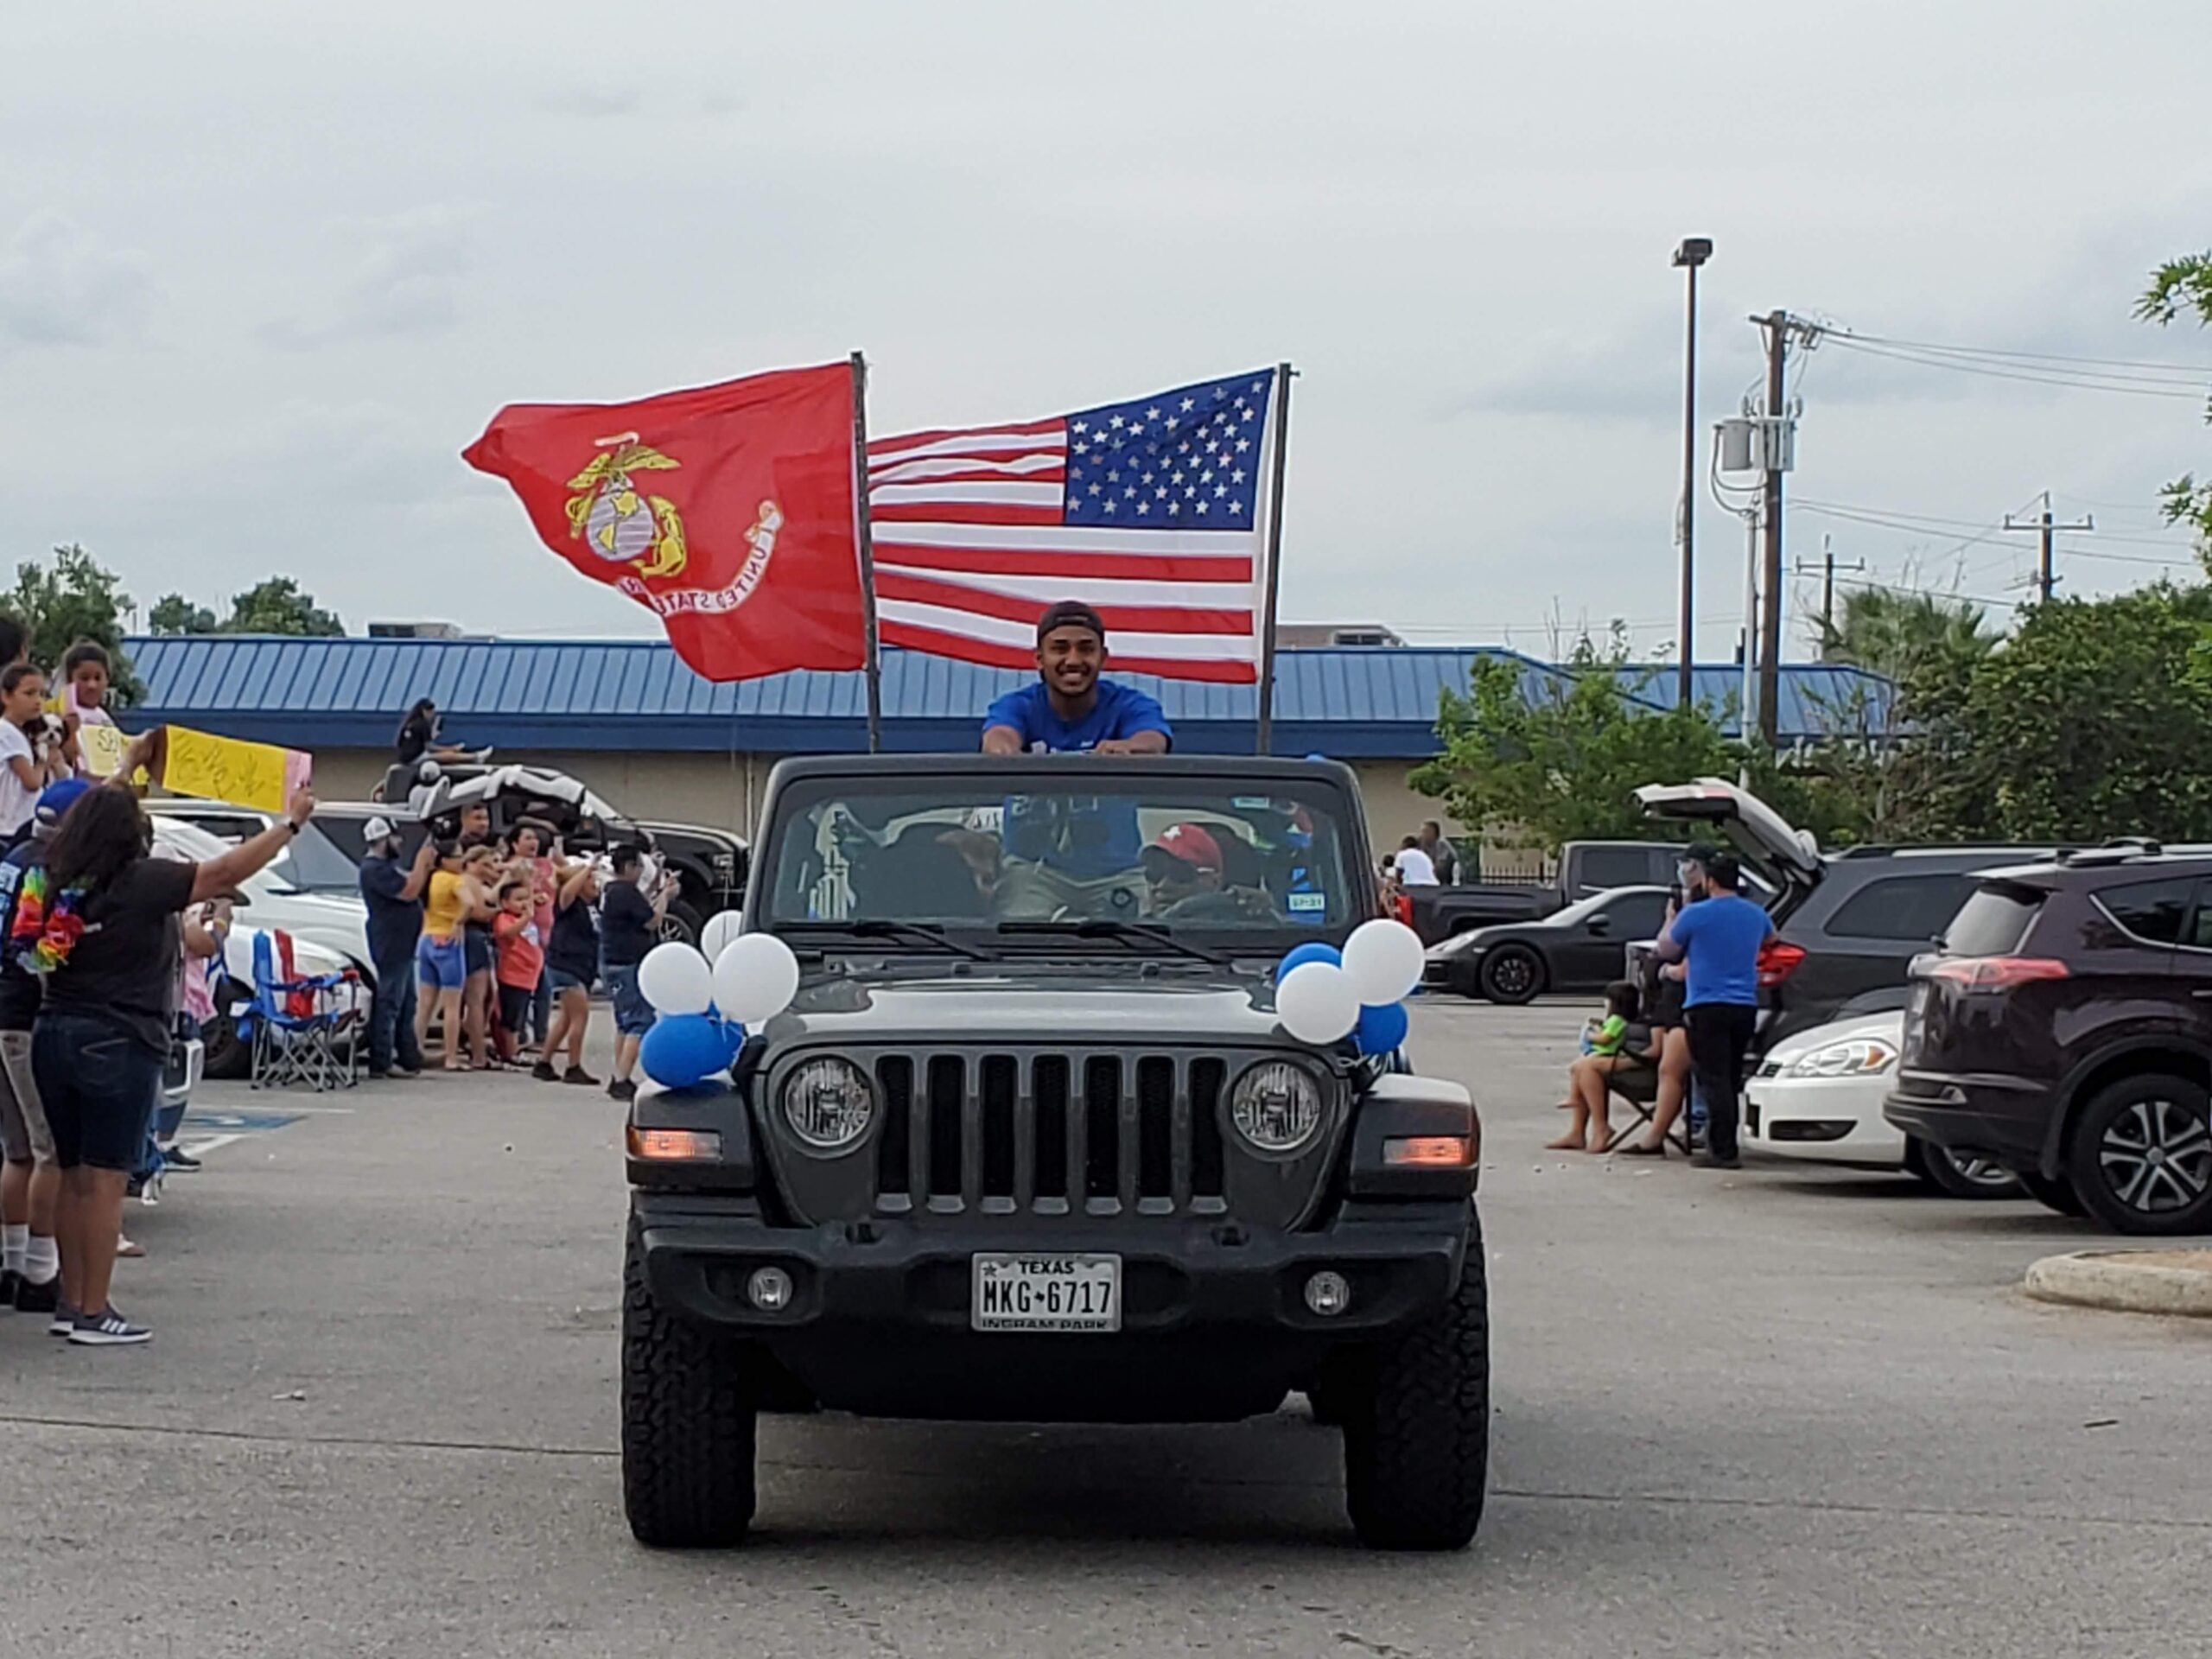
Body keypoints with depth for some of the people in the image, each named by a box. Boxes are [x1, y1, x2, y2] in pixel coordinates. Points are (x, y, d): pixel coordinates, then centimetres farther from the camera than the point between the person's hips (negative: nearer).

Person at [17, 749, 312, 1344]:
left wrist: (129, 768, 38)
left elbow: (95, 817, 25)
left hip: (54, 1038, 7)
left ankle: (71, 1300, 19)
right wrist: (291, 823, -2)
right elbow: (224, 874, -12)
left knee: (72, 1176, 14)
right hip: (118, 1046, -7)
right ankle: (94, 1314, -3)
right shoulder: (140, 884, -14)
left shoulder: (57, 880, 5)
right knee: (104, 1178, -4)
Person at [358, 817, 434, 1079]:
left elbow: (410, 885, 22)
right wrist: (422, 860, -14)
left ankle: (409, 1059, 19)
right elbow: (408, 891, -22)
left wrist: (425, 865, 8)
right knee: (389, 1004, -9)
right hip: (390, 947, -11)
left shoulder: (385, 865, 18)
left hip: (402, 947, 11)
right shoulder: (375, 869, -16)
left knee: (406, 1005, 14)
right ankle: (381, 1063, -9)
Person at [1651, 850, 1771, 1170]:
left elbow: (1665, 950, 5)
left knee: (1714, 1080, -7)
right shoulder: (1755, 915, 10)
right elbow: (1771, 938, 33)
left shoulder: (1696, 914, -9)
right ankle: (1722, 1145, 18)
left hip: (1707, 1005, -6)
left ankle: (1724, 1151, -13)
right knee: (1730, 1080, 14)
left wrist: (1671, 919, 21)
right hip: (1745, 1006, 6)